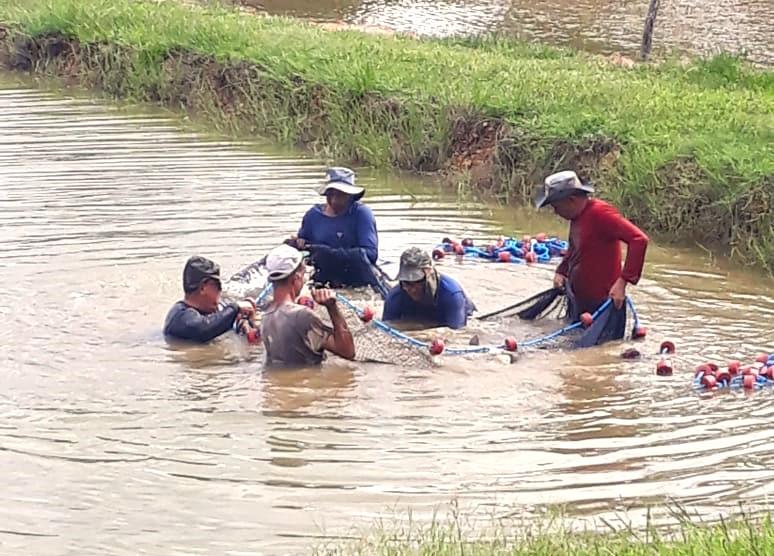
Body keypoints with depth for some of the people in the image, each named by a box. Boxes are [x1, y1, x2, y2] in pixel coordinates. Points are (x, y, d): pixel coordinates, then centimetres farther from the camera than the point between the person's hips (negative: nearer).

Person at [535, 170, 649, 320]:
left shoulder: (599, 213, -20)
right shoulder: (577, 215, 8)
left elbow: (639, 239, -28)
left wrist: (622, 281, -32)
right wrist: (561, 271, 13)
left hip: (600, 304, -10)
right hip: (578, 301, 10)